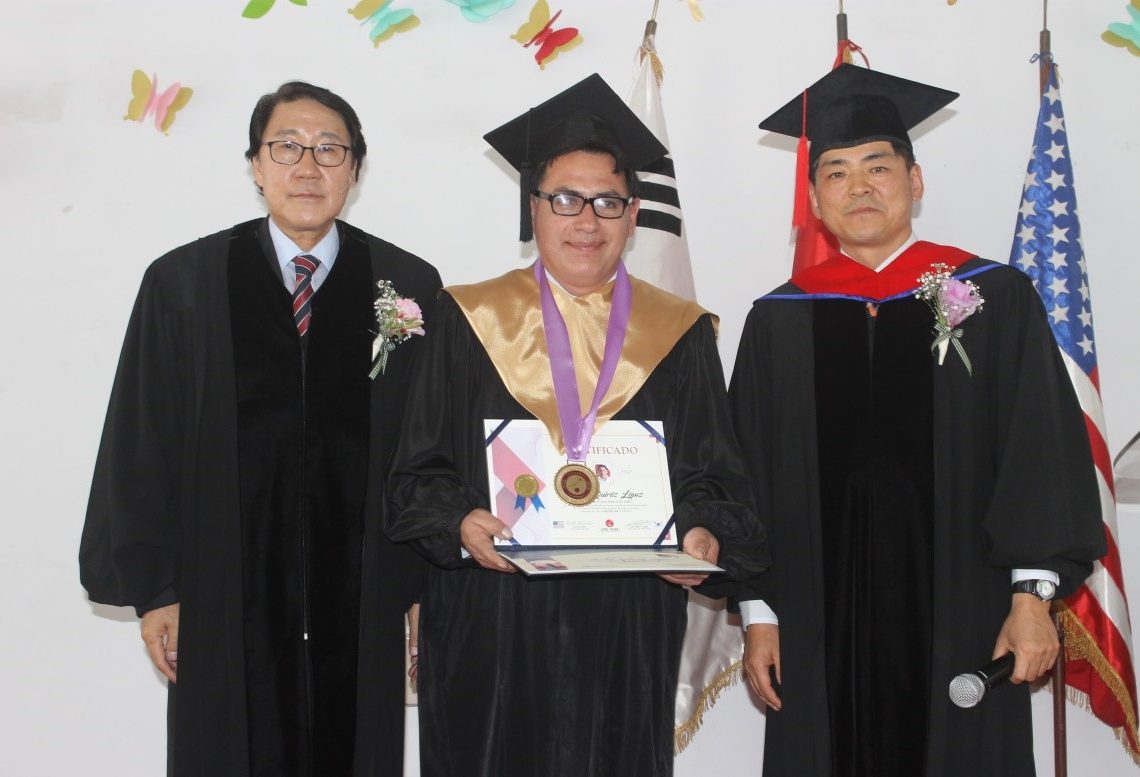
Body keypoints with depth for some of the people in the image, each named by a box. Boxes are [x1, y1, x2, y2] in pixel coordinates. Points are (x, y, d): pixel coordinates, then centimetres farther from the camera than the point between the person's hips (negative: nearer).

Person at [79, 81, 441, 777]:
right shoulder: (182, 283, 1)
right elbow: (143, 443, 2)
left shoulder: (408, 288, 2)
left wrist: (427, 587, 1)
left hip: (361, 595, 1)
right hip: (227, 586, 0)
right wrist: (153, 588, 0)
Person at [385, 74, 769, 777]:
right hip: (492, 631, -1)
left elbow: (712, 476, 5)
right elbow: (422, 469, 2)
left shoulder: (679, 335, 7)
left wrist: (705, 535, -15)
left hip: (629, 635, 1)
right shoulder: (471, 323, 4)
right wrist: (459, 525, -18)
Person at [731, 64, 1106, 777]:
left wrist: (1033, 593, -9)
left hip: (960, 618, -1)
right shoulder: (781, 320, 6)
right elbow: (752, 476, 6)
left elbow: (1044, 451, -1)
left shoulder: (994, 299, 2)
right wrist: (760, 614, 2)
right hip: (821, 628, 1)